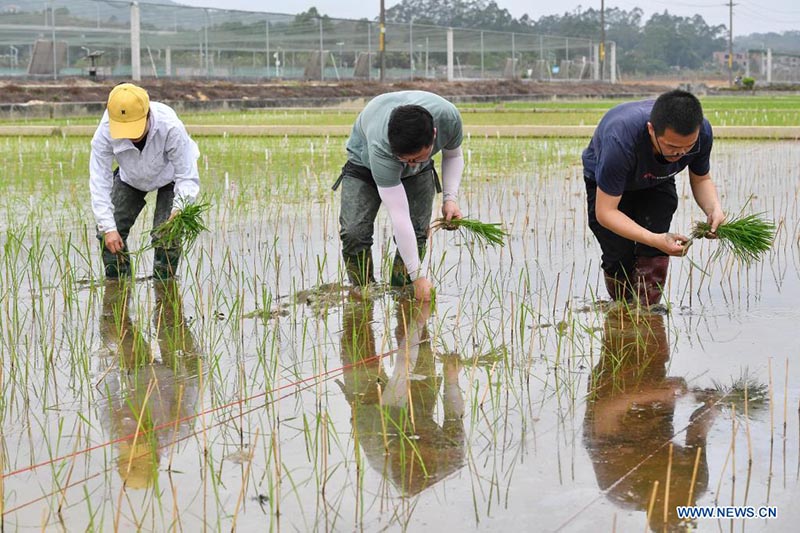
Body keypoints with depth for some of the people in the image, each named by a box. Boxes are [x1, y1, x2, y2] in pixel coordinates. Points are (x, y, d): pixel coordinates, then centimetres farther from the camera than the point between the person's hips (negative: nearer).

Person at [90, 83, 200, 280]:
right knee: (106, 232, -8)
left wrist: (179, 209, -53)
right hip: (130, 177, 3)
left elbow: (188, 177, -35)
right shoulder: (105, 132, -36)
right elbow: (99, 181, -31)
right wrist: (108, 227, -38)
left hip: (170, 176, -3)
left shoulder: (171, 128, -42)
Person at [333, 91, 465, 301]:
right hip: (364, 165, -3)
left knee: (416, 234, -15)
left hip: (420, 174, 3)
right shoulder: (380, 147, -47)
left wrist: (450, 198, -23)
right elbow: (399, 215, -46)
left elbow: (453, 155, -7)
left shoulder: (449, 117, -35)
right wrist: (418, 277, -45)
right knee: (353, 233, -23)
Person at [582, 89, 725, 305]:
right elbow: (605, 212, -40)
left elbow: (701, 179, -9)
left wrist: (714, 209, -32)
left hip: (657, 182, 3)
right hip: (605, 184, -3)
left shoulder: (702, 132, -31)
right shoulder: (620, 140, -46)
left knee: (654, 254, -18)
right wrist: (656, 240, -51)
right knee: (620, 258, -11)